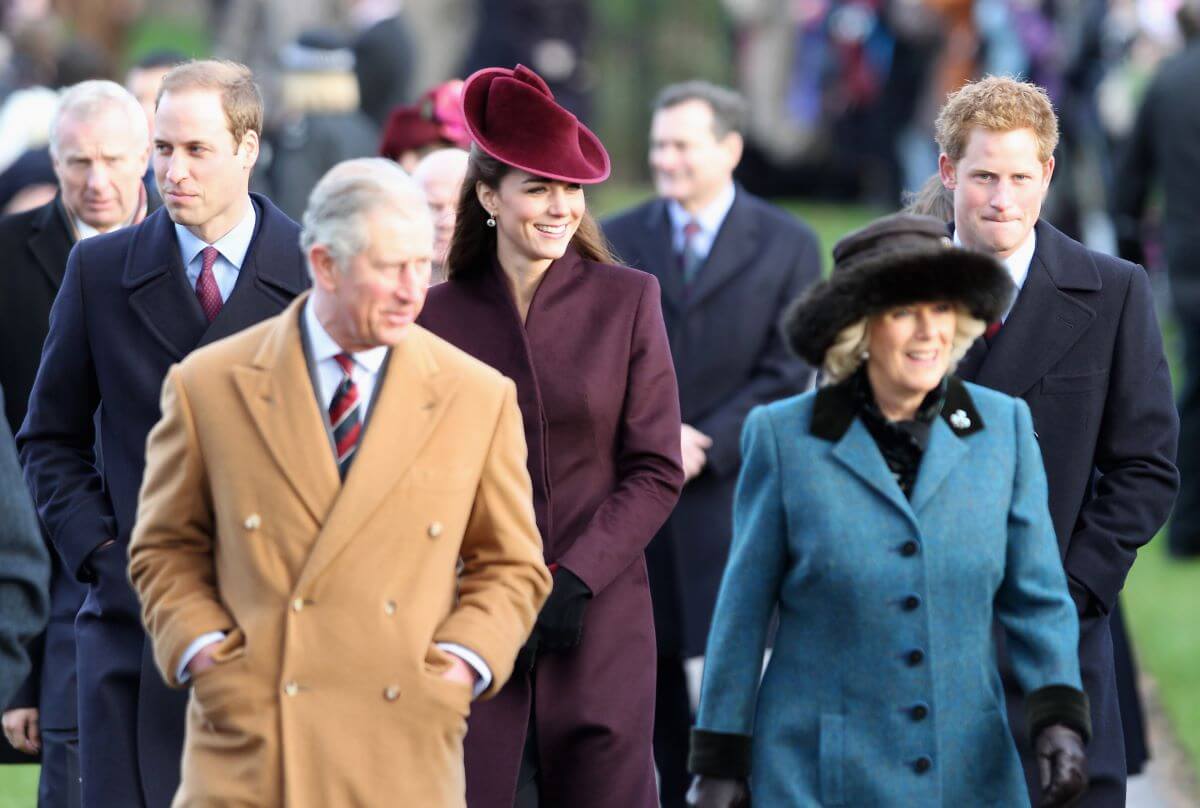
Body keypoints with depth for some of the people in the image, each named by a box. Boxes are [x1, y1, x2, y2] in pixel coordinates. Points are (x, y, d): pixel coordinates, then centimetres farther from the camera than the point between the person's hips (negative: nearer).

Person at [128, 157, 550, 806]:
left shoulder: (480, 398, 7)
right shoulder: (209, 386, 4)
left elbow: (510, 566, 14)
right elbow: (166, 549, 14)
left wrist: (464, 661, -3)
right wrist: (201, 646, -3)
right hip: (249, 753, -1)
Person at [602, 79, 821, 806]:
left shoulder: (787, 245, 3)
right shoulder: (618, 242, 11)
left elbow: (786, 377, -2)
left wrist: (704, 446, -13)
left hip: (735, 501, -3)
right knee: (660, 710, 6)